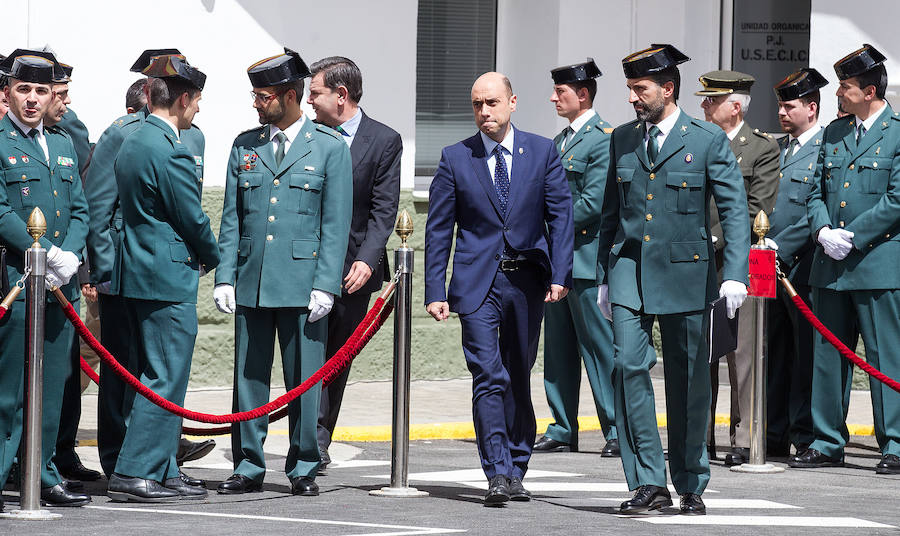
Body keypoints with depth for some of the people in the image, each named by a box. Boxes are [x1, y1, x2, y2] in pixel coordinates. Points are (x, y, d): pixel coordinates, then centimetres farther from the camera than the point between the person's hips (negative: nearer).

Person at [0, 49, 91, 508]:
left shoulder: (63, 144, 18)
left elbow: (80, 209, 15)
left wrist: (70, 255, -4)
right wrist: (44, 253, -16)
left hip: (60, 283, 7)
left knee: (52, 387, 9)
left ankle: (44, 476, 15)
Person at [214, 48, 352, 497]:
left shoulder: (330, 148, 1)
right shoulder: (245, 147, 11)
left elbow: (336, 224, -2)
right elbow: (231, 219, 12)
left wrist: (325, 286, -9)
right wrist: (224, 277, 3)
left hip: (302, 285, -3)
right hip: (251, 285, 3)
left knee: (304, 379, 1)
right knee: (249, 375, 5)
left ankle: (303, 468, 10)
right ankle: (248, 467, 12)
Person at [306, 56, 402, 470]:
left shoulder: (384, 141, 0)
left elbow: (384, 210, -5)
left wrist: (366, 260, -17)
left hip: (353, 269, -1)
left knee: (338, 358, 7)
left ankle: (319, 440, 14)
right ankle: (315, 442, -10)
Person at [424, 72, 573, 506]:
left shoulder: (542, 152, 4)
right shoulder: (455, 159, 2)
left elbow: (560, 215, 3)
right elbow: (438, 229, 3)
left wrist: (560, 275, -7)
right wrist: (435, 291, -3)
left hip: (526, 280, 2)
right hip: (477, 283, -2)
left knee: (518, 378, 11)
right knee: (489, 377, -13)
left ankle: (515, 471, 20)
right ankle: (498, 475, -17)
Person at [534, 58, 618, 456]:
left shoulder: (604, 139, -11)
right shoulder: (560, 141, 18)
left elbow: (592, 203, -17)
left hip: (587, 259, -9)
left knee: (600, 348, -5)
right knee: (558, 348, 10)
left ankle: (618, 432, -1)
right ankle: (562, 431, 16)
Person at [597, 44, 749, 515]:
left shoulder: (708, 140, -3)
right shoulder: (622, 139, 9)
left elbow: (735, 210, -6)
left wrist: (736, 274, -16)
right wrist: (604, 277, 15)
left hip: (684, 273, -3)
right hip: (629, 269, 3)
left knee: (688, 381, 5)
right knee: (629, 366, -12)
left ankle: (690, 484, 20)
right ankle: (648, 483, -10)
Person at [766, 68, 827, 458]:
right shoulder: (778, 148, 17)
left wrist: (780, 250, -16)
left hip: (803, 266, -7)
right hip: (771, 266, 7)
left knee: (807, 354, -3)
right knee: (775, 353, 9)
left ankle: (807, 437, 1)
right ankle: (775, 436, 14)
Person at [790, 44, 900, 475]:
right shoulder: (833, 133, 15)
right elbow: (816, 192, 16)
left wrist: (851, 238, -14)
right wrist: (823, 231, -4)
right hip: (831, 265, 6)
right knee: (827, 354, 8)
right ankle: (827, 443, 16)